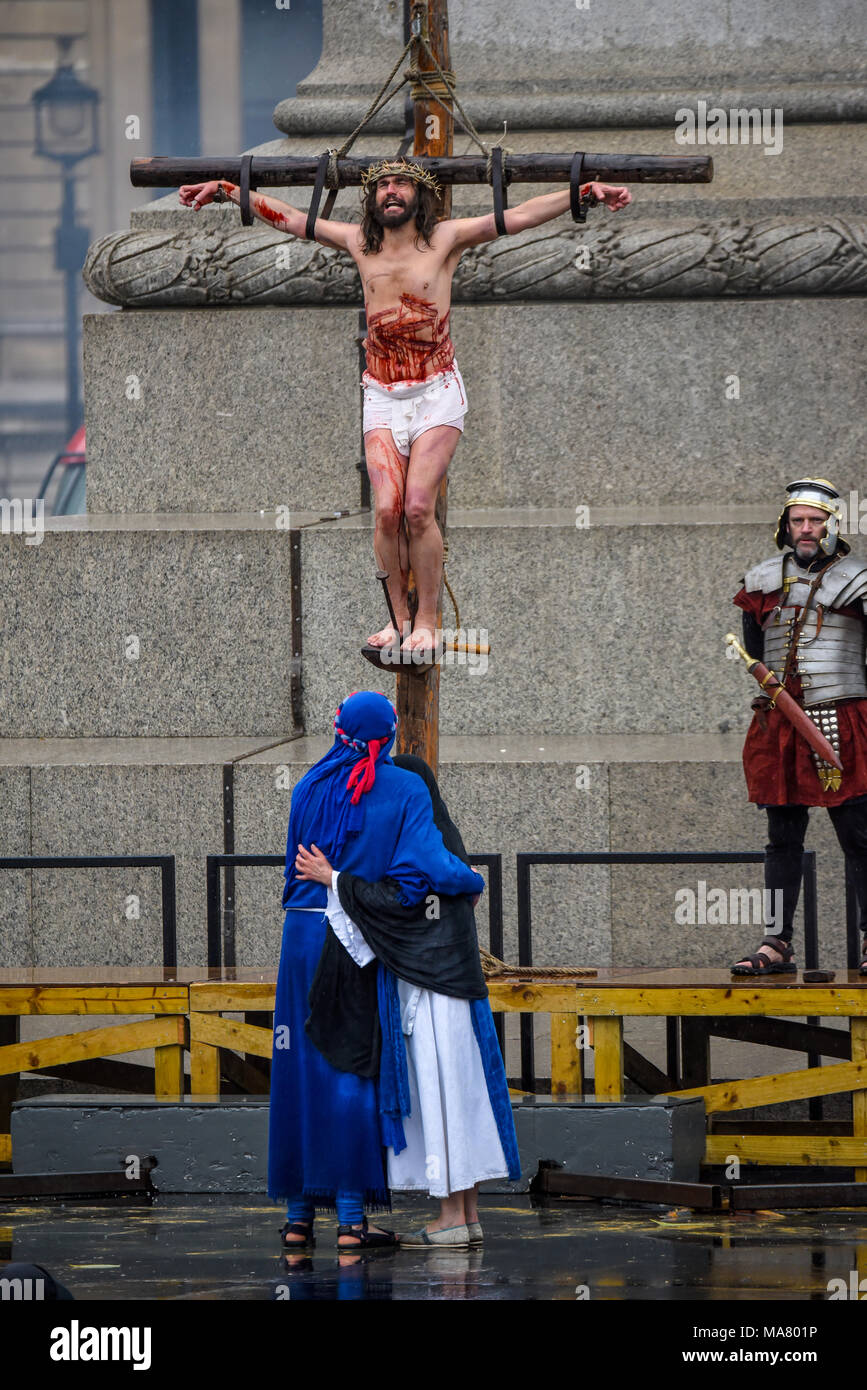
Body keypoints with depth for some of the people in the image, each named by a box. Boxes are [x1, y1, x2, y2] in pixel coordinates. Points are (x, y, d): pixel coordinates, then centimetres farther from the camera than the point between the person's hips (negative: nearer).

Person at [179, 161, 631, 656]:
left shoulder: (445, 239, -1)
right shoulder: (358, 242, 7)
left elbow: (518, 217, -8)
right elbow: (288, 217, 13)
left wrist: (584, 193, -17)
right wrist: (225, 190, 12)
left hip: (437, 393, -3)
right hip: (382, 396, 3)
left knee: (418, 507, -14)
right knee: (388, 510, -9)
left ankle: (427, 622, -5)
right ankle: (399, 617, 3)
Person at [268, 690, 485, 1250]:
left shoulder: (311, 787, 6)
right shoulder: (406, 790, -5)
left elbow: (295, 868, 10)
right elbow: (426, 864, -15)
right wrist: (474, 880, 1)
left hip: (303, 933, 3)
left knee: (301, 1070, 7)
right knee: (354, 1073, 0)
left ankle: (298, 1215, 8)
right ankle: (351, 1217, -3)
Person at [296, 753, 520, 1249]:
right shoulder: (442, 838, 16)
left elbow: (397, 901, -22)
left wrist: (333, 879, -19)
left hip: (432, 985, -10)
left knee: (439, 1089, -8)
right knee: (458, 1087, 9)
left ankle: (453, 1215, -7)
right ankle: (469, 1214, 10)